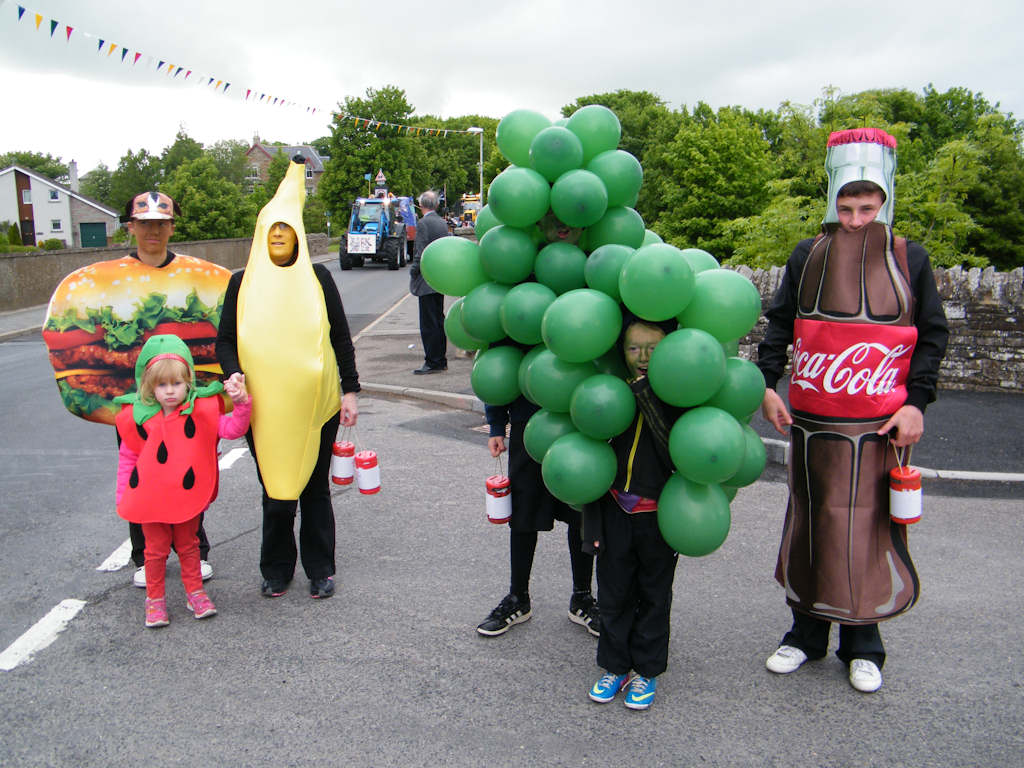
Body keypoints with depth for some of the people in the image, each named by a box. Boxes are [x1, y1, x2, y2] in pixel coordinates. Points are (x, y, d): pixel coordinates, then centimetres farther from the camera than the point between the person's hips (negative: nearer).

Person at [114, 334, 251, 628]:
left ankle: (195, 592, 34)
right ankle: (155, 599, 29)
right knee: (156, 549, 12)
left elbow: (232, 429, -14)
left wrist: (241, 404, -31)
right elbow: (127, 459, 0)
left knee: (188, 545, 17)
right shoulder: (136, 417, -11)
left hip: (188, 497, 1)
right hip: (150, 500, 0)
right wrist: (123, 498, 2)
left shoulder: (202, 410, -11)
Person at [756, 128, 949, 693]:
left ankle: (861, 645, 21)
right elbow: (779, 323, 8)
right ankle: (806, 632, 25)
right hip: (810, 423, 2)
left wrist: (916, 402, -4)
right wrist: (767, 383, -4)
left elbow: (932, 334, 6)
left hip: (879, 426, -1)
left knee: (867, 529, 3)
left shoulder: (909, 260, 2)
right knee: (809, 523, 9)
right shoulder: (807, 257, 5)